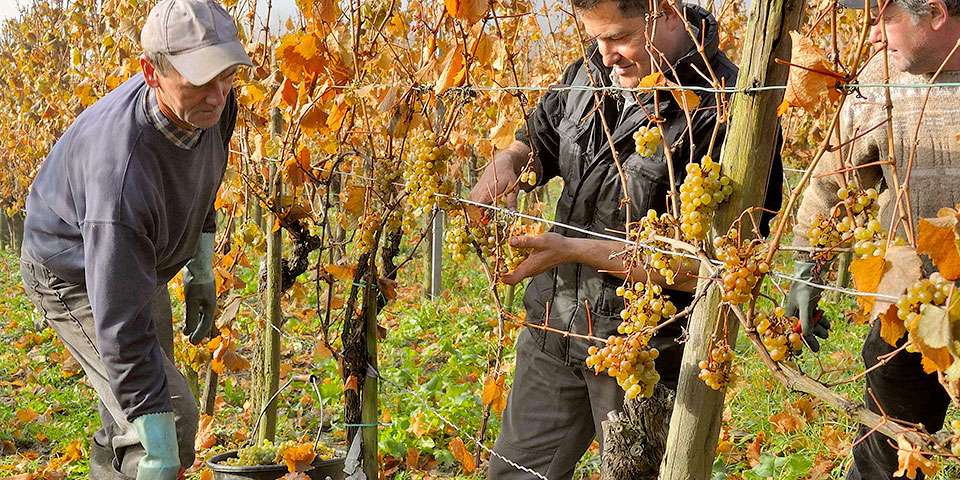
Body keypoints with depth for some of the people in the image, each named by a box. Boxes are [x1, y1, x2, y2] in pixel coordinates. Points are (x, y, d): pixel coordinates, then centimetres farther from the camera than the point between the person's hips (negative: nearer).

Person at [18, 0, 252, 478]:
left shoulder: (212, 102, -21)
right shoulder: (122, 170, -44)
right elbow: (122, 326, -42)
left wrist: (201, 268, 10)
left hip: (144, 256, 8)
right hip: (75, 275, -8)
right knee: (172, 417, -17)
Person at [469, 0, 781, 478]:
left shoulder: (722, 115, -23)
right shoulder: (592, 72, 0)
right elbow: (539, 140, 19)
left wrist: (573, 250, -24)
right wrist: (507, 161, -7)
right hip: (555, 326, 7)